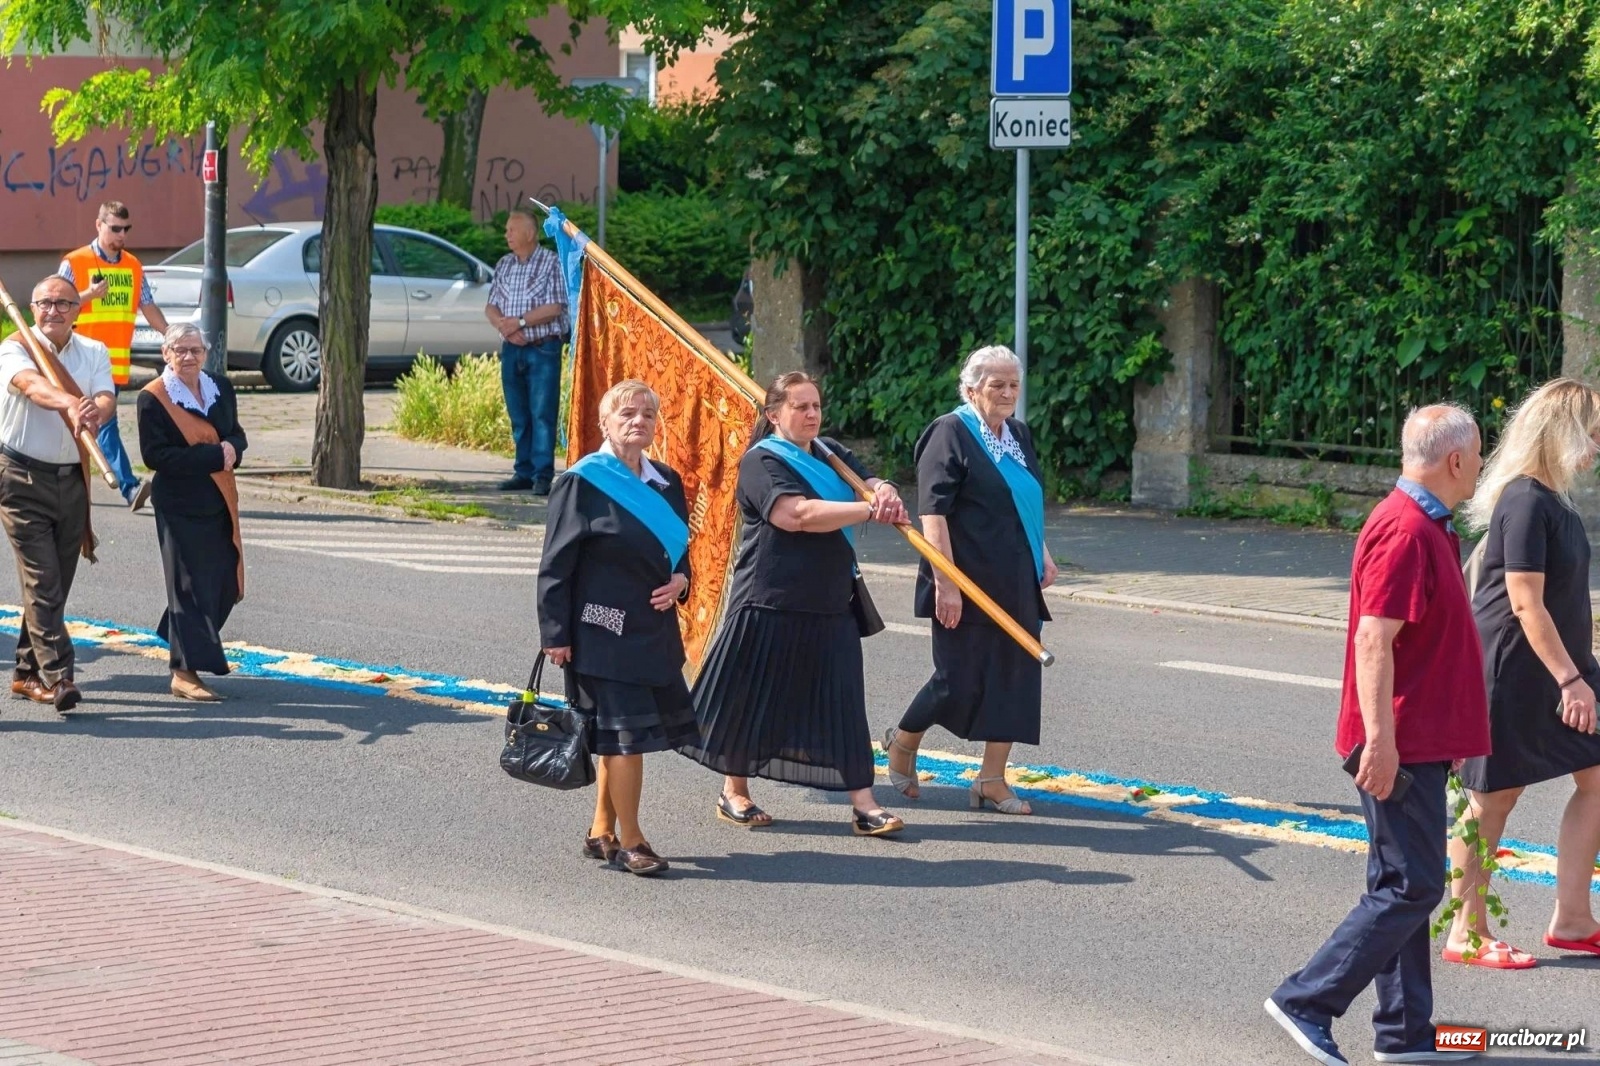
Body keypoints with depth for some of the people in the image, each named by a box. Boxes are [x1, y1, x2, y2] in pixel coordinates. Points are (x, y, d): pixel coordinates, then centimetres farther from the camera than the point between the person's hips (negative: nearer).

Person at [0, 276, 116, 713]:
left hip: (72, 479, 5)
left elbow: (106, 399, -10)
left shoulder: (93, 353, 7)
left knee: (55, 583, 11)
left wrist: (96, 412, -36)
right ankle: (56, 676, -17)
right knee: (42, 581, -12)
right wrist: (70, 404, -50)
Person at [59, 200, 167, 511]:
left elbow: (148, 307, 17)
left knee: (97, 423, 10)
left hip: (118, 363, 6)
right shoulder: (74, 263, -3)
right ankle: (129, 487, -25)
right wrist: (89, 294, -19)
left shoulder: (133, 266, 14)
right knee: (105, 422, -15)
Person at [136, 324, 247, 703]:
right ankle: (185, 672, -1)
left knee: (225, 581, 9)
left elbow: (236, 435, 15)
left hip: (219, 503, 6)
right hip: (180, 506, -6)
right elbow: (155, 456, -17)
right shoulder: (152, 398, -11)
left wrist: (231, 449, -11)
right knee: (189, 584, -5)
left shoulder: (220, 388, 9)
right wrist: (213, 456, -20)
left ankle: (186, 644, 31)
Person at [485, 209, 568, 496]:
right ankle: (523, 472, 12)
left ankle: (543, 475, -9)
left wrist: (519, 322, -13)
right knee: (518, 415, 7)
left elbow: (554, 308, -11)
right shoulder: (504, 265, 13)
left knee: (542, 413, -8)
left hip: (543, 348, -6)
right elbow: (491, 307, 12)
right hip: (512, 349, 6)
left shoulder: (551, 263, -4)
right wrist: (503, 325, -8)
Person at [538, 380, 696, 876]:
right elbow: (557, 565, -8)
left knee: (620, 736, 13)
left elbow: (679, 550, 21)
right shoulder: (582, 483, -9)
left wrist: (679, 580, -2)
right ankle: (629, 841, 2)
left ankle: (601, 831, 25)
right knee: (625, 734, -7)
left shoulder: (666, 482, 10)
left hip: (655, 628, 7)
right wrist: (556, 634, -12)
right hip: (604, 629, -7)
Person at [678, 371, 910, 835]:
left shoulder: (830, 453, 14)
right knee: (752, 699, 5)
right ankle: (734, 793, 21)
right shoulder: (761, 461, -10)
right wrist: (870, 509, -25)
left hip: (830, 606, 6)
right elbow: (797, 514, -23)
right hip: (770, 604, -6)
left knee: (843, 701, 0)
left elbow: (871, 482, 5)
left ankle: (862, 802, -2)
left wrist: (885, 493, -21)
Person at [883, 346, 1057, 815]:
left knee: (1014, 675, 4)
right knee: (960, 679, -3)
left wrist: (1042, 554, 15)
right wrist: (945, 581, -22)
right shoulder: (950, 433, -12)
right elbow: (932, 512, -17)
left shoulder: (1019, 435, 12)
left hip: (1016, 583, 7)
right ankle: (903, 742, 23)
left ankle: (992, 778, 11)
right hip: (970, 583, -7)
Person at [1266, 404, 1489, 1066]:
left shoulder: (1426, 527, 15)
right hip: (1403, 746, -11)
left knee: (1405, 886, 12)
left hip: (1418, 741, 11)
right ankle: (1307, 1001, -7)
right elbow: (1373, 641, -24)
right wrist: (1381, 739, -27)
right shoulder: (1405, 532, -18)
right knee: (1411, 888, -9)